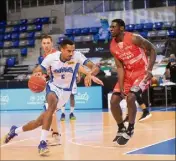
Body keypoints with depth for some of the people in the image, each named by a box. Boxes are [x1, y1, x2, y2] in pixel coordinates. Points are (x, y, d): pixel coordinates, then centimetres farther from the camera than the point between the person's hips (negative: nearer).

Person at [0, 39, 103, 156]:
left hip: (65, 92, 1)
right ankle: (43, 142, -33)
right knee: (53, 104, -37)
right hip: (53, 87, -1)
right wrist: (37, 74, -32)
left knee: (40, 121, 4)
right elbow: (37, 70, -7)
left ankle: (16, 130, 31)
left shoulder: (77, 57, -21)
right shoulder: (51, 57, -17)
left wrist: (89, 75, -42)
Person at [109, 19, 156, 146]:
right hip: (128, 74, 6)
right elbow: (120, 67, -2)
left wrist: (149, 70, -18)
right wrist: (121, 87, -13)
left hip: (142, 73, -6)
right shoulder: (113, 47, -3)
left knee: (130, 98, -25)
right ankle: (121, 129, 19)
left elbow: (152, 49, -9)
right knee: (114, 101, -1)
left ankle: (130, 129, -7)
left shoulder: (134, 38, -19)